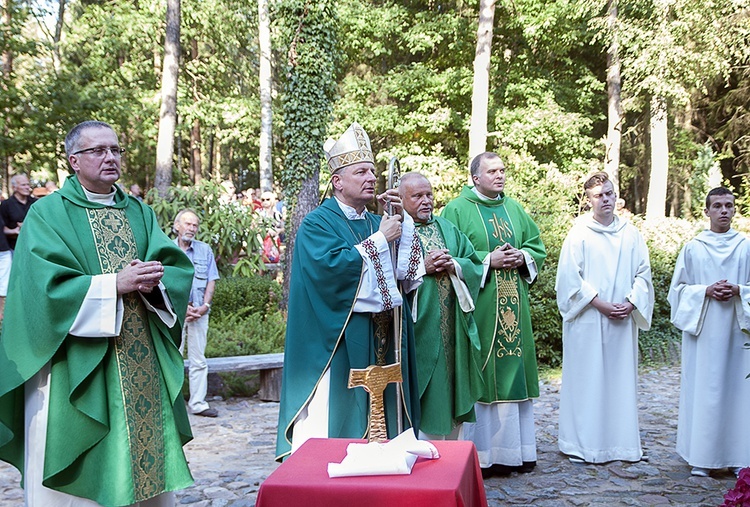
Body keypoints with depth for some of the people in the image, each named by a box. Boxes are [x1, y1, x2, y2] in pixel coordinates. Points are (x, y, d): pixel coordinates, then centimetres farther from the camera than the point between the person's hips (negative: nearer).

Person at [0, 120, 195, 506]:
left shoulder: (140, 213, 14)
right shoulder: (48, 214, 0)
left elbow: (178, 267, 4)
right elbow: (46, 284, -13)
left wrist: (152, 280, -17)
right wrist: (116, 283, -19)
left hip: (142, 368, 4)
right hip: (79, 368, -4)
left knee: (147, 457, 7)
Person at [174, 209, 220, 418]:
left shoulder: (205, 250, 9)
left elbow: (211, 281, 8)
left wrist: (204, 306, -6)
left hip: (199, 312, 2)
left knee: (199, 360, 4)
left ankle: (198, 403, 10)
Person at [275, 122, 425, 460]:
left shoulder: (375, 222, 15)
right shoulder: (318, 223, -4)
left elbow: (407, 271, 7)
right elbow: (329, 265, -23)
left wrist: (402, 219, -2)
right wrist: (381, 239, -14)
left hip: (385, 334, 7)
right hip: (342, 336, -6)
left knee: (382, 412, 11)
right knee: (339, 416, -2)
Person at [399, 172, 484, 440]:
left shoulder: (448, 229, 16)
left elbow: (474, 263, 10)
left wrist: (453, 265, -9)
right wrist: (423, 267, -19)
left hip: (452, 325, 6)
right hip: (419, 325, -6)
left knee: (453, 385, 12)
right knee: (426, 394, -1)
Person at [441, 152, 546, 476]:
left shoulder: (514, 209, 15)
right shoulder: (457, 210, -1)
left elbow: (537, 247, 16)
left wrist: (522, 257, -5)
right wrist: (488, 260, -15)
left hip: (513, 308, 5)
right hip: (479, 308, -5)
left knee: (513, 373, 8)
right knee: (480, 376, -3)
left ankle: (515, 449, 18)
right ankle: (481, 454, 6)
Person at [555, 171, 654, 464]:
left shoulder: (631, 234, 9)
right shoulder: (579, 233, -2)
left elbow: (643, 272, 8)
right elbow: (570, 277, -7)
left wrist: (630, 303, -7)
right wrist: (600, 304, -12)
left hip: (623, 321, 4)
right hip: (587, 321, -3)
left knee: (621, 378, 7)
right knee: (586, 379, 0)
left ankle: (621, 440, 17)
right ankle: (582, 444, 9)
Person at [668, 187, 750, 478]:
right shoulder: (693, 248, 5)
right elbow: (679, 288, 5)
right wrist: (706, 291, -10)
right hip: (703, 331, -1)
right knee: (702, 389, -1)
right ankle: (701, 457, 6)